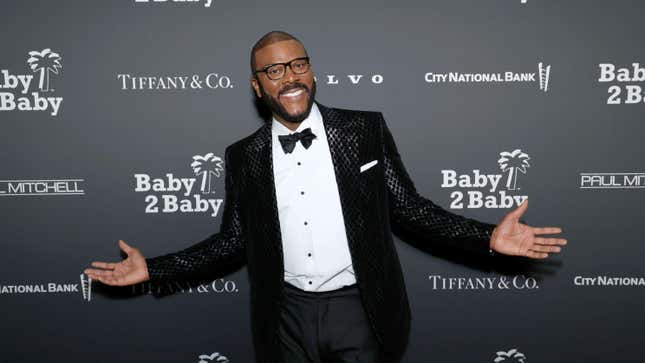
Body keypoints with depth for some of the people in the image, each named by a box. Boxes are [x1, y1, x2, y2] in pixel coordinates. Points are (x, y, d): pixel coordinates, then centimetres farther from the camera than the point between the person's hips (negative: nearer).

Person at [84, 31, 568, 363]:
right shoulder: (243, 157, 1)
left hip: (358, 309, -1)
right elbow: (234, 241, 6)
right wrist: (153, 268, 0)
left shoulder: (365, 130, -4)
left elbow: (408, 209, -3)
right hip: (287, 315, 2)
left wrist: (488, 238, -14)